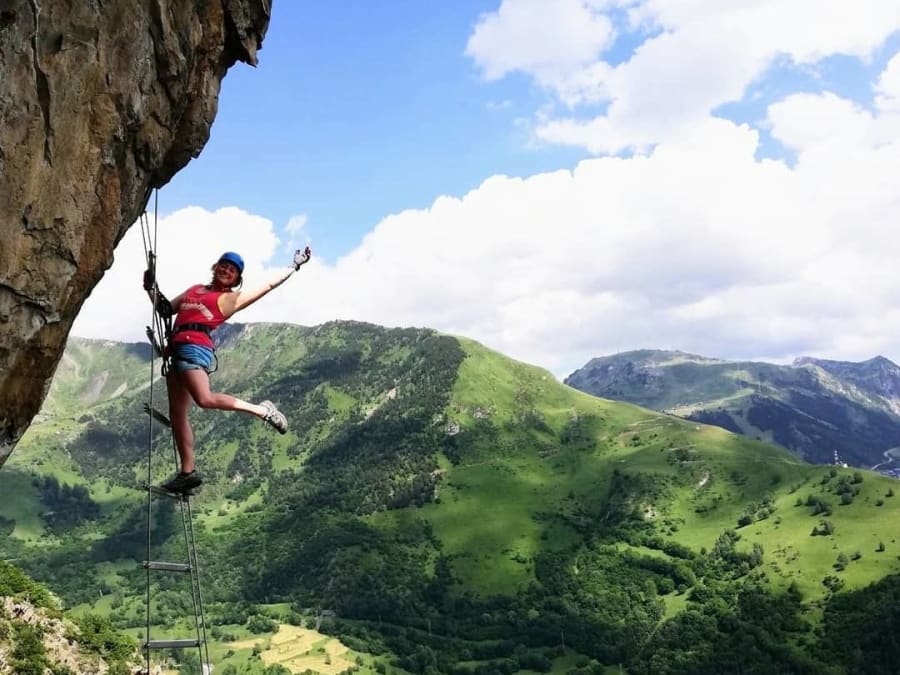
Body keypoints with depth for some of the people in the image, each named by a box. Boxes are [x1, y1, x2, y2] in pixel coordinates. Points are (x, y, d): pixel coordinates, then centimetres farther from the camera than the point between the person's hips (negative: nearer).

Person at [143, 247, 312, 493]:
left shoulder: (232, 298, 10)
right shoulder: (194, 289, 27)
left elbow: (269, 285, 12)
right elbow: (166, 310, 31)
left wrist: (295, 266, 16)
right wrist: (152, 289, 20)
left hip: (195, 347, -7)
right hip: (178, 349, 7)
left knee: (205, 399, -30)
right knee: (177, 414, 4)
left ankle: (262, 410, -14)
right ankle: (188, 472, 8)